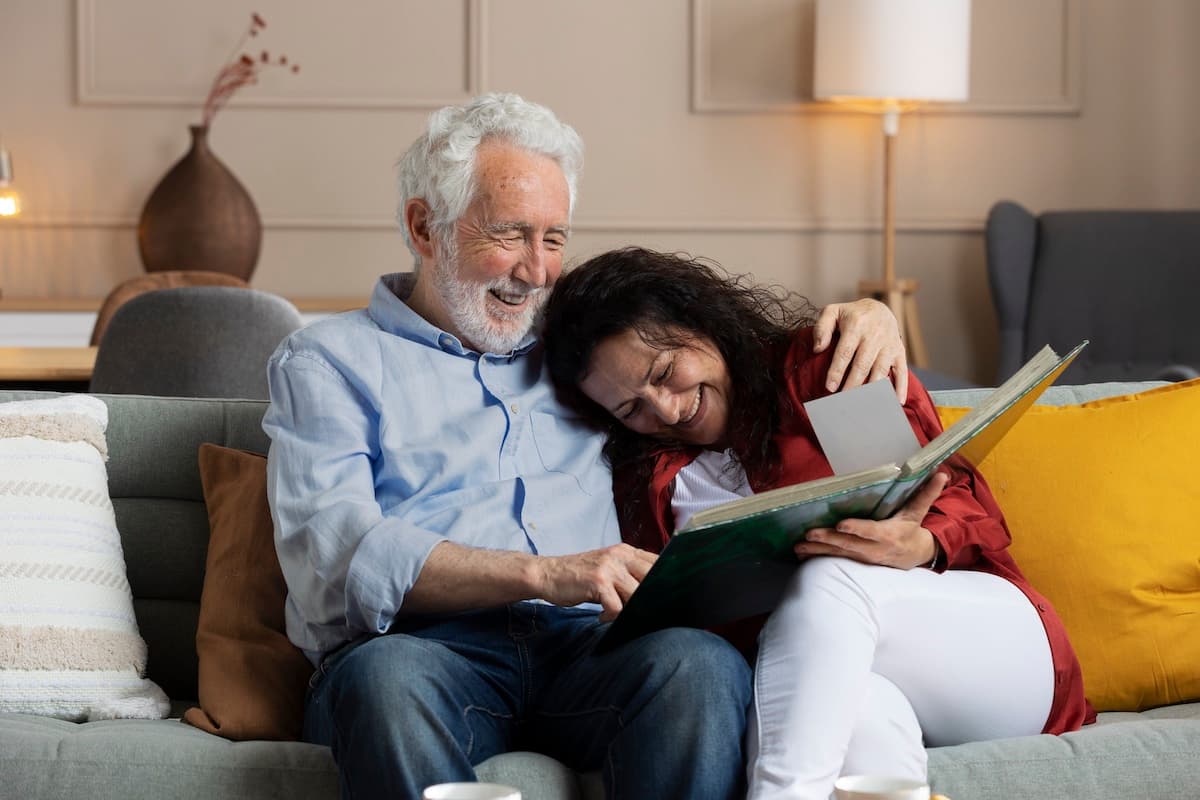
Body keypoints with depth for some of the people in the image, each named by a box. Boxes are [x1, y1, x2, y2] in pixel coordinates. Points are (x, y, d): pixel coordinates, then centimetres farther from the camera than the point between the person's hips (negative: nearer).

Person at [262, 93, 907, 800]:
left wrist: (864, 317, 17)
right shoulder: (329, 361, 13)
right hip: (429, 647, -3)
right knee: (385, 675, -40)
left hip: (584, 647, 3)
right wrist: (543, 575, -18)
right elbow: (337, 555, -4)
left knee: (701, 662, -32)